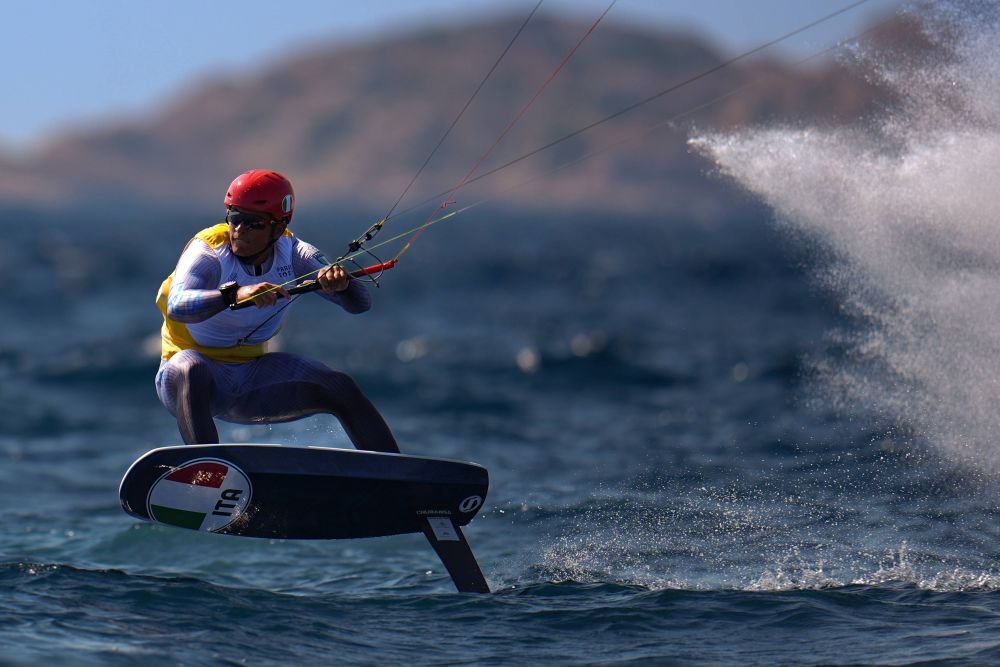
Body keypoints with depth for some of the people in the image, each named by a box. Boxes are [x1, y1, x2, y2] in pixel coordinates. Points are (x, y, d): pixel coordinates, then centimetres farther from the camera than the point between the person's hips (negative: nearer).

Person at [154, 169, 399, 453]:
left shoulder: (293, 254, -8)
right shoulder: (208, 251, -20)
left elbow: (360, 304, -15)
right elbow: (177, 307, -41)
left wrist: (341, 284, -39)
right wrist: (233, 294, -58)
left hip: (252, 380, 4)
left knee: (341, 388, -12)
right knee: (192, 371, -39)